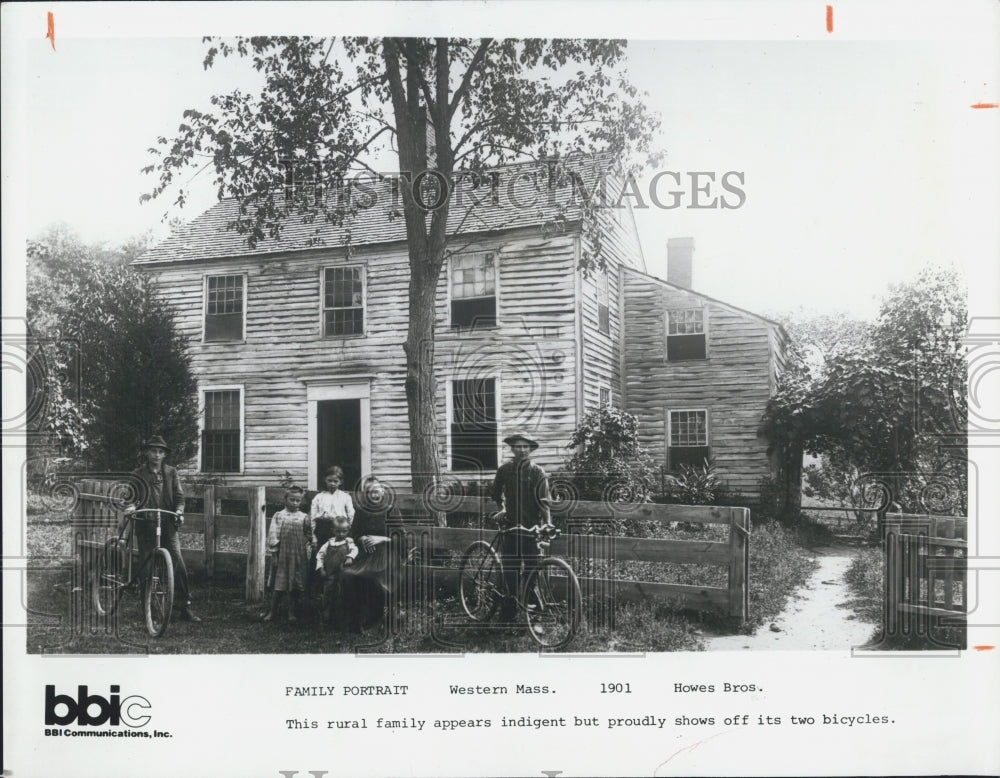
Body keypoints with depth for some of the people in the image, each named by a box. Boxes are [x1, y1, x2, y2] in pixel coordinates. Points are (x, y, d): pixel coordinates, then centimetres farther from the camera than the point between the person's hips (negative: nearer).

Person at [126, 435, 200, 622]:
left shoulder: (171, 473, 11)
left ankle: (185, 608, -4)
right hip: (146, 527, -1)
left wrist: (179, 511, -16)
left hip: (168, 525, 1)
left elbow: (179, 496, 4)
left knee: (179, 565, -9)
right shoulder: (138, 474, 6)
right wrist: (132, 506, -26)